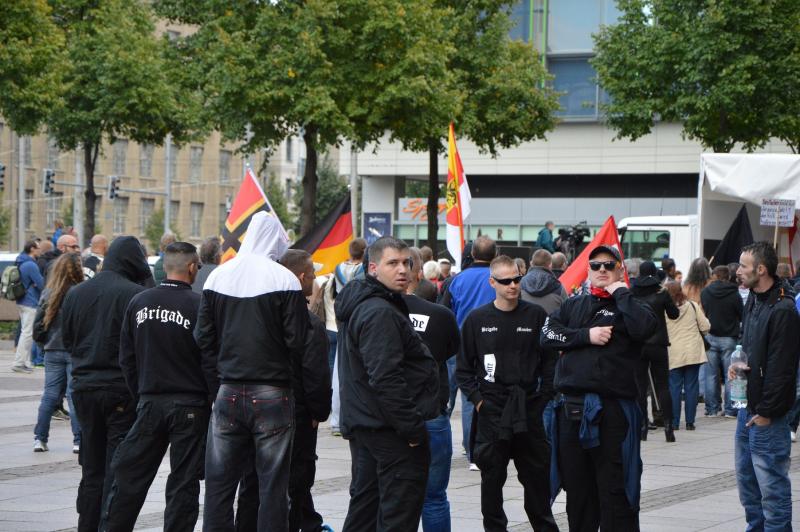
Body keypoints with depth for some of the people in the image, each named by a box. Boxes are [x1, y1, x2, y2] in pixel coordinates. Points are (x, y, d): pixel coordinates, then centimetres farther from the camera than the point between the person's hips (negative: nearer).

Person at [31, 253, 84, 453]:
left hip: (52, 352, 4)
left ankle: (40, 438, 9)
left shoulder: (48, 294, 2)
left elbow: (38, 323, 6)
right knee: (75, 394, 1)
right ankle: (79, 440, -1)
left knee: (50, 395, 11)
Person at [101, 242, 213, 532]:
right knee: (183, 482, 3)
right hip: (190, 404, -4)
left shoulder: (139, 302, 3)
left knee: (129, 475, 10)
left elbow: (126, 358, 9)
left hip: (149, 402, 4)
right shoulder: (198, 305, -11)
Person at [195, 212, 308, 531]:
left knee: (219, 484, 9)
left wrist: (221, 371, 14)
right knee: (272, 486, 2)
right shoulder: (285, 280, -8)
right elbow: (297, 341, -9)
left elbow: (203, 337, 6)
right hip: (272, 394, -3)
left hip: (228, 394, 4)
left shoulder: (218, 277, 4)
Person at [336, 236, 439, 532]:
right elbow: (385, 377, -25)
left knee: (364, 501, 17)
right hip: (391, 430, -11)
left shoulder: (359, 306, 15)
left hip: (361, 422, 11)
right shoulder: (380, 313, -19)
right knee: (401, 508, -7)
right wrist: (413, 427, -22)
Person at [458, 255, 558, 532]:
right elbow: (464, 367, 6)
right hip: (492, 410, 0)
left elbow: (550, 360, 5)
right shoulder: (477, 319, 1)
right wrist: (476, 399, -3)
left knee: (537, 475, 7)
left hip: (529, 408, 0)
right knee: (492, 477, 4)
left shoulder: (536, 315, 2)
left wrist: (543, 397, -1)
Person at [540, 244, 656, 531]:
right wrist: (586, 335, -7)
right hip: (571, 407, 4)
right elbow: (548, 334, 3)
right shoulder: (573, 305, 18)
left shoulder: (627, 306, 6)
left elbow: (644, 327, -16)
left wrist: (621, 293, -6)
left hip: (612, 410, -4)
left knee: (615, 490, -4)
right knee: (577, 489, 13)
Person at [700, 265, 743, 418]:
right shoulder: (734, 294, -11)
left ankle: (712, 408, 8)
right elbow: (742, 315, -2)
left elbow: (702, 313, 7)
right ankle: (730, 409, 3)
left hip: (710, 337, 2)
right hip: (729, 337, -2)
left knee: (711, 375, 8)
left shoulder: (705, 292, -3)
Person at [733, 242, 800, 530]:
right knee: (746, 479, 16)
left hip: (768, 413, -10)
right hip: (748, 408, 10)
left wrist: (766, 411, -17)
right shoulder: (753, 301, 12)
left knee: (772, 485, -4)